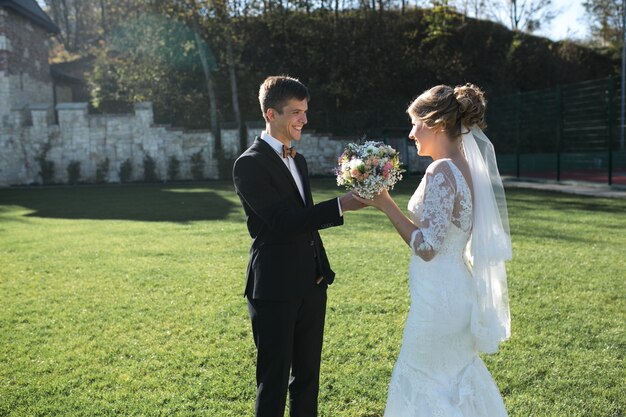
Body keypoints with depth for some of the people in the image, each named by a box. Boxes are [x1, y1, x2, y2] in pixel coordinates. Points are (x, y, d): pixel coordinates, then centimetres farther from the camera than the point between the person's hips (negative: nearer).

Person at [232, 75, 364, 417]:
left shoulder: (297, 160, 14)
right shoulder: (249, 164, -12)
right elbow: (282, 220, -21)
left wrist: (321, 268, 17)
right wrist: (340, 205, -26)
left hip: (311, 284, 8)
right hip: (275, 289, -8)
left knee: (307, 374, 16)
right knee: (274, 379, 4)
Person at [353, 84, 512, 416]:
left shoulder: (441, 171, -20)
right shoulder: (466, 167, 8)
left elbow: (426, 247, -21)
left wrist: (385, 204, -16)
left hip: (438, 296, -9)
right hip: (457, 290, 9)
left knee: (425, 385, 7)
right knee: (456, 381, 22)